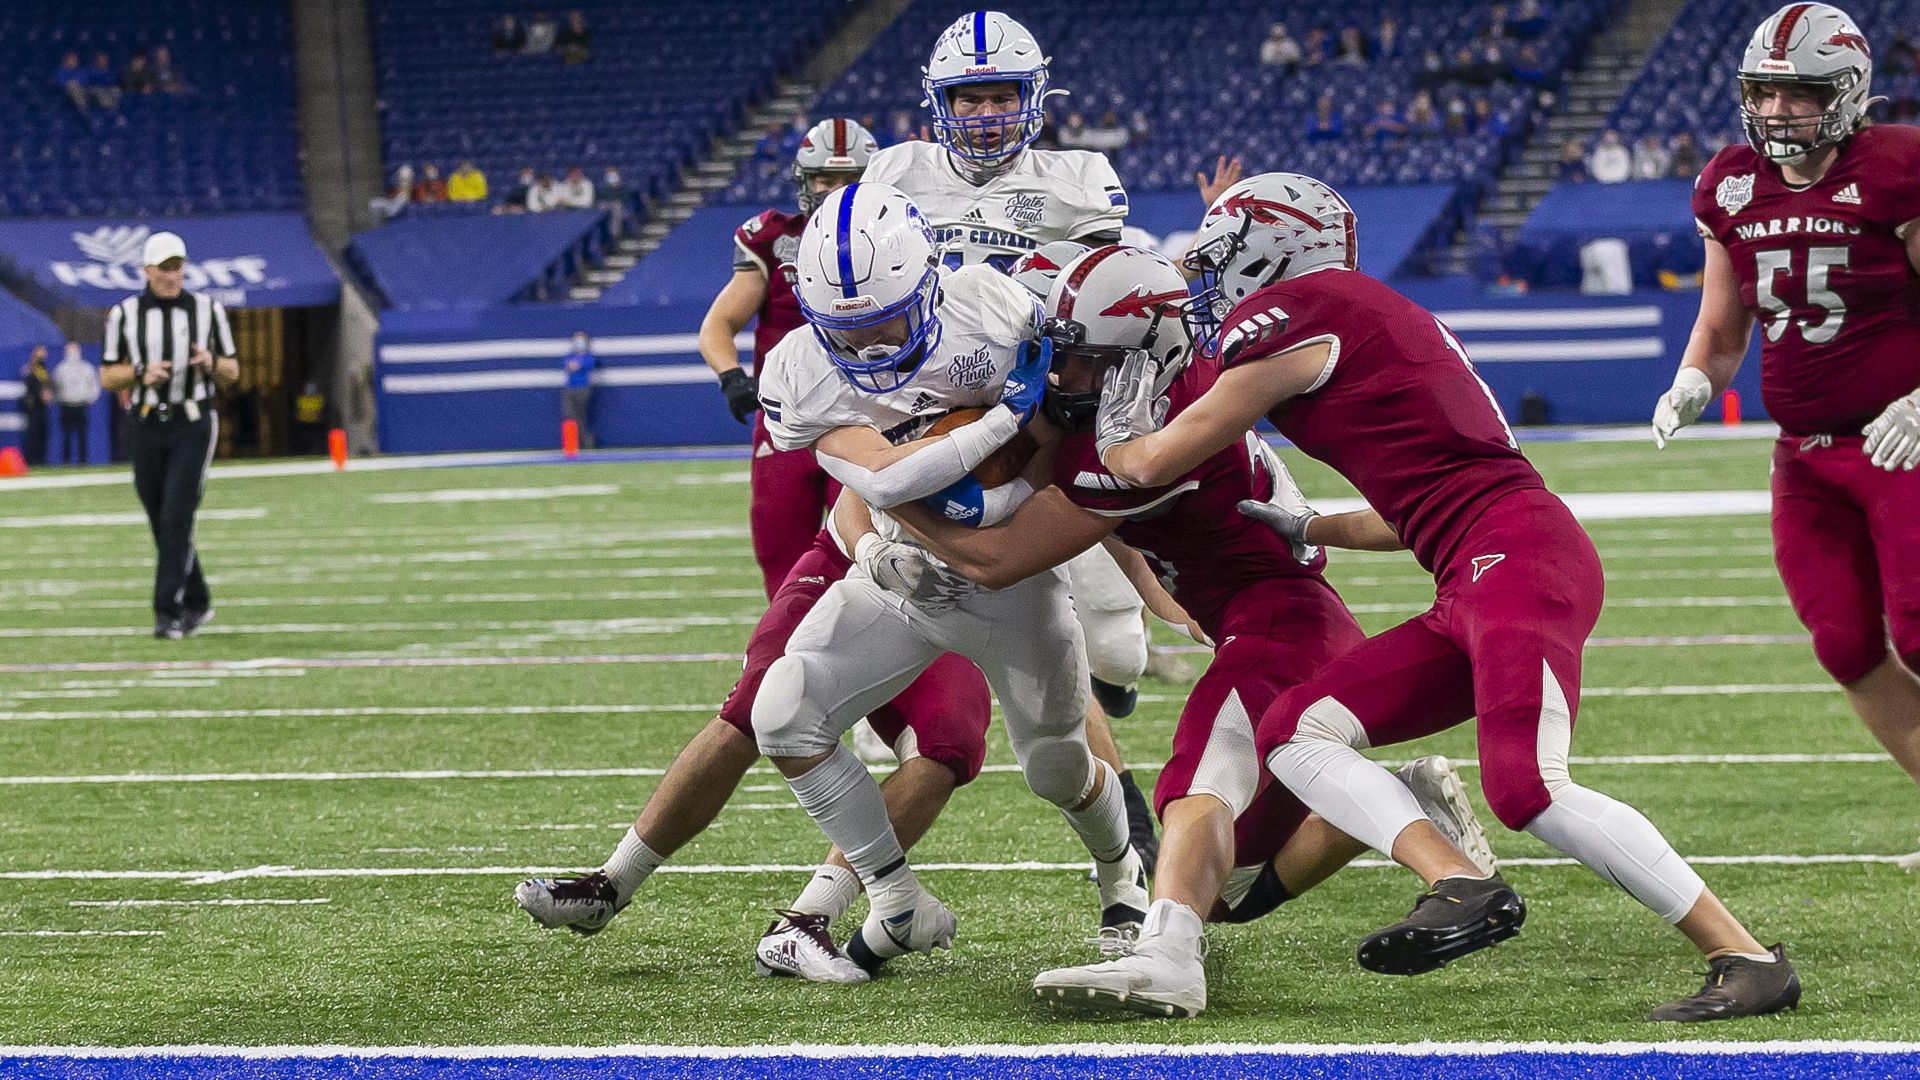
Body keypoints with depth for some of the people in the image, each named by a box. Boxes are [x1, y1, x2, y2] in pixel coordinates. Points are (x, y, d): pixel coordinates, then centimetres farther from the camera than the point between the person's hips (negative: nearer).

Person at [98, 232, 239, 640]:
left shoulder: (207, 310, 2)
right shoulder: (125, 314, 3)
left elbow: (232, 373, 8)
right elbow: (107, 377, 6)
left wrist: (211, 363, -14)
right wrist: (141, 374, -14)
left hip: (193, 427, -2)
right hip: (147, 427, 2)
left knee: (176, 521, -13)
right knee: (162, 525, 8)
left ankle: (168, 612, -12)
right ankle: (197, 603, 24)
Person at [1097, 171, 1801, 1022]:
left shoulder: (1287, 321, -3)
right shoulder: (1372, 322, 25)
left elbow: (1154, 463, 5)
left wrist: (1113, 438, 25)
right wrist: (1303, 530, 37)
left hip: (1516, 556, -10)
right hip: (1474, 586, 10)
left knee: (1526, 787, -23)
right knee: (1293, 735, 5)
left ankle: (1748, 959, -19)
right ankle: (1458, 886, -13)